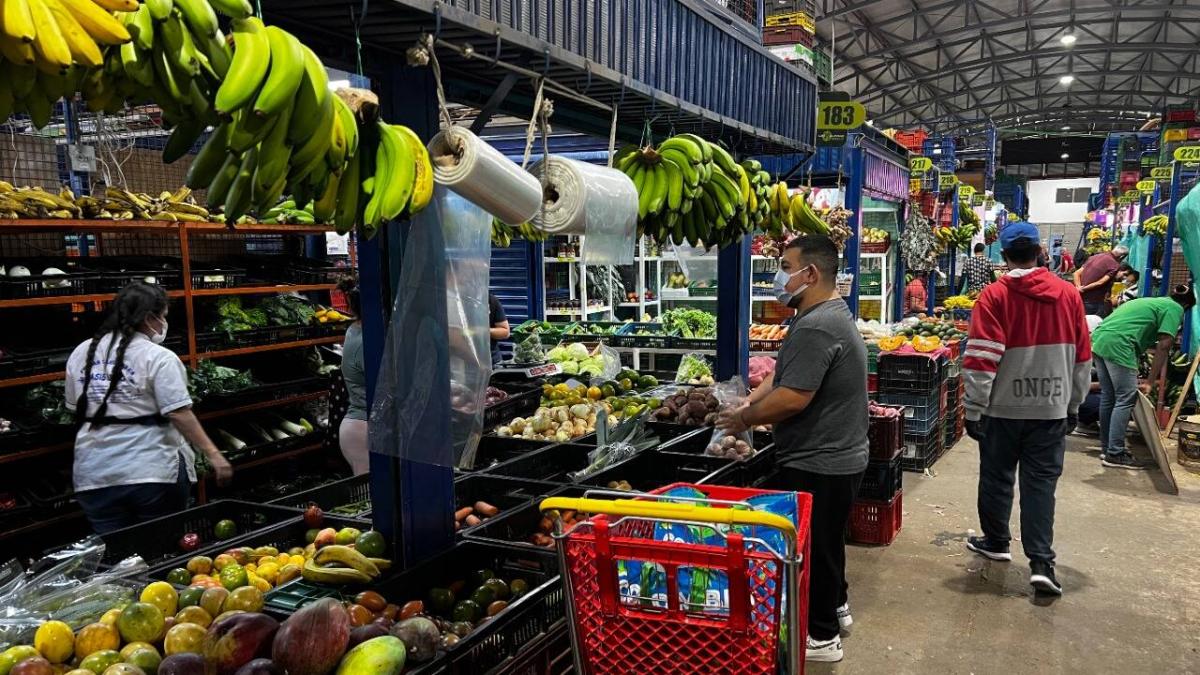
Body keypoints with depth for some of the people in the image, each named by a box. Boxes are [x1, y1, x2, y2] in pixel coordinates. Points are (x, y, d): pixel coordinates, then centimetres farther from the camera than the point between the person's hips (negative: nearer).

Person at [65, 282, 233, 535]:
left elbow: (75, 408, 14)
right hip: (154, 472, -5)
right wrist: (213, 454, -18)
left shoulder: (81, 353, 7)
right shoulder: (159, 357, -12)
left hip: (95, 475, 5)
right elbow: (179, 413, -19)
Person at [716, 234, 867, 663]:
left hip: (817, 466, -10)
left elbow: (792, 398, -29)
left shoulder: (815, 328, -25)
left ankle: (821, 635, 18)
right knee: (825, 541, 25)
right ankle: (835, 606, 42)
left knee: (811, 546, 4)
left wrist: (744, 419, -15)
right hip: (837, 457, 10)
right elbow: (783, 378, 13)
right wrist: (747, 403, 2)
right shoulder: (831, 315, 11)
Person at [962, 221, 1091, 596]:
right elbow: (1082, 357, 8)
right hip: (1051, 409, 3)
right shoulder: (1068, 295, 1)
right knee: (1041, 483, 5)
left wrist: (973, 411, -7)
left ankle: (996, 542, 29)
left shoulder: (994, 296, -11)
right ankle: (1041, 562, -1)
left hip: (1003, 408, -2)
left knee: (997, 477, 14)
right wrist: (1073, 405, 19)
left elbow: (981, 360, -14)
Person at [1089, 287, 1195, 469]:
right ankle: (1115, 455, -5)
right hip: (1118, 345, -9)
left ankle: (1107, 447, 22)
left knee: (1108, 397, 15)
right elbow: (1163, 346, -4)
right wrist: (1151, 381, -4)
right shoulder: (1175, 308, 6)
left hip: (1099, 338, 9)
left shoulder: (1152, 301, 30)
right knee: (1126, 400, -4)